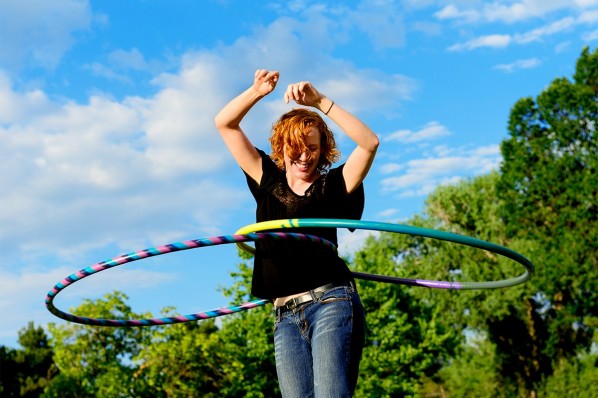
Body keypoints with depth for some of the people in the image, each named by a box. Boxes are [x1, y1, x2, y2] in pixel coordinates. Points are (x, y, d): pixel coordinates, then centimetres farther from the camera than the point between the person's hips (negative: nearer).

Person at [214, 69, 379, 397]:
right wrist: (257, 92, -2)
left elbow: (369, 143, -9)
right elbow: (224, 124, 16)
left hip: (331, 303, -3)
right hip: (286, 317, 4)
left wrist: (320, 102, -12)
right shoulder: (268, 182, 17)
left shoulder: (333, 186, 8)